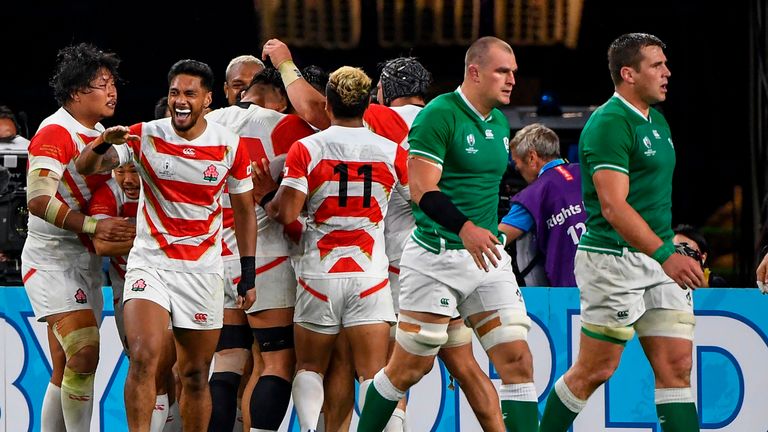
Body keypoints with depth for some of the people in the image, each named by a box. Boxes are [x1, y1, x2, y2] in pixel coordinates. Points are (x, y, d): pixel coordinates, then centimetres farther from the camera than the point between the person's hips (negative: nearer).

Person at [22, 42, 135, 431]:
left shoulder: (100, 134, 15)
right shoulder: (55, 132, -12)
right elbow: (38, 200, -23)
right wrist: (93, 225, -30)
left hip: (85, 262, 9)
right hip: (51, 261, -9)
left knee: (66, 373, 8)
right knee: (85, 351, -22)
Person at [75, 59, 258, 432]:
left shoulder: (230, 145, -1)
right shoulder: (145, 136, -5)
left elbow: (244, 211, 8)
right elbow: (84, 167, -11)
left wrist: (248, 274, 6)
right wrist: (104, 142, -33)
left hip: (204, 270, 1)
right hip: (150, 263, -1)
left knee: (196, 375, 7)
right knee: (144, 356, -21)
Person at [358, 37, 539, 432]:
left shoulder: (499, 123, 13)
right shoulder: (439, 115, -12)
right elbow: (421, 190, -20)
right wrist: (464, 228, -33)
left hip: (488, 255, 7)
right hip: (436, 255, -7)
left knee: (517, 361, -4)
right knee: (409, 368, 1)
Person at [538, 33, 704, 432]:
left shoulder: (657, 121, 15)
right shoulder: (609, 124, -15)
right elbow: (613, 207, -24)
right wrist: (665, 255, -31)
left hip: (657, 259, 8)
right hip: (614, 260, -8)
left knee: (677, 365, 0)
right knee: (596, 370, -1)